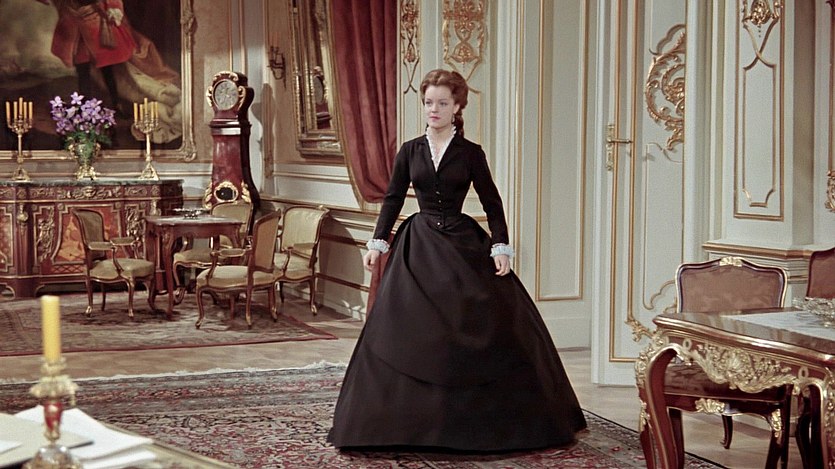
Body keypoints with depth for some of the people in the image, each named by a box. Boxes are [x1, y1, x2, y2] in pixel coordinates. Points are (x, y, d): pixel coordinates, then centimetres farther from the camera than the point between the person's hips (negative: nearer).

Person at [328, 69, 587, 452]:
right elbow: (392, 199, 11)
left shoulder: (470, 153, 2)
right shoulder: (409, 151, 7)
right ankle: (413, 421, 4)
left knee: (490, 326, -4)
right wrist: (377, 243, 2)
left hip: (462, 245, -1)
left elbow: (492, 204, 2)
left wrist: (501, 248, -8)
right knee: (407, 332, -6)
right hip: (419, 247, 1)